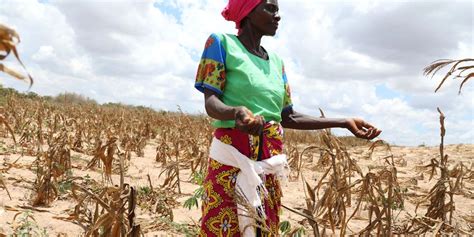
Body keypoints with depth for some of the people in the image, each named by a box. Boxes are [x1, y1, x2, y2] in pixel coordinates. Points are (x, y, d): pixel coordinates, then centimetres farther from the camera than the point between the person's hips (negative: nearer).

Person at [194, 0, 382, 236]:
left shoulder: (276, 60, 15)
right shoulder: (221, 42, -1)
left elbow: (288, 117, 15)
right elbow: (211, 103, -10)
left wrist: (345, 122, 11)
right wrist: (236, 111, -33)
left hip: (270, 164, 6)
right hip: (232, 159, -6)